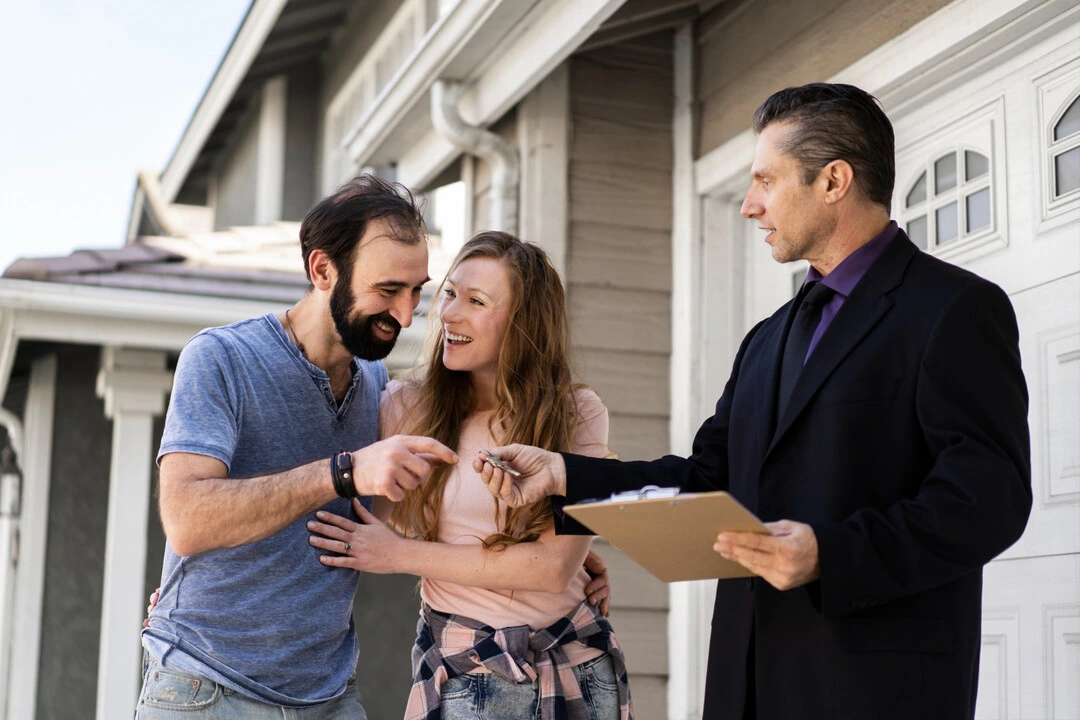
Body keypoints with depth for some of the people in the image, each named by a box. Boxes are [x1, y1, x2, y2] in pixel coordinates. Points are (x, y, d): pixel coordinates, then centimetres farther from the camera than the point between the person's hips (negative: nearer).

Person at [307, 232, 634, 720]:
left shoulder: (578, 414, -5)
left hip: (575, 660, 1)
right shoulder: (407, 407, -3)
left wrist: (403, 556, -13)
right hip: (465, 673, -1)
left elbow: (555, 565, -13)